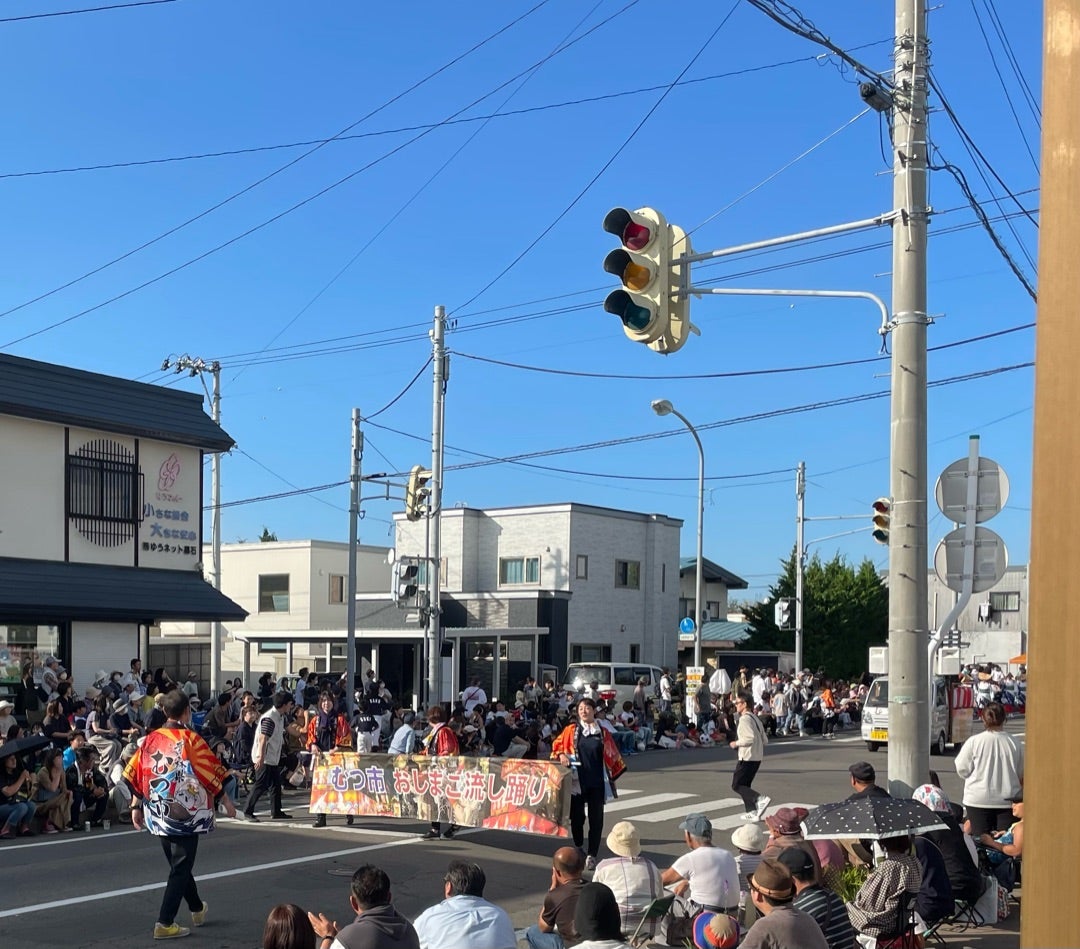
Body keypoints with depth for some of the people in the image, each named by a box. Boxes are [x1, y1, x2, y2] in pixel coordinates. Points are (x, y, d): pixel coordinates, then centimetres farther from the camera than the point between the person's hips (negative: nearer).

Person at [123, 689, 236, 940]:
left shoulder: (150, 739, 1)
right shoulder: (191, 739, -12)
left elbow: (134, 774, 4)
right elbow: (212, 773, -9)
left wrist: (136, 807, 13)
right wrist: (226, 800, 3)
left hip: (158, 815, 6)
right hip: (185, 813, -6)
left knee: (178, 863, 21)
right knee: (180, 868, 3)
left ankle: (197, 909, 38)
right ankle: (165, 923, 0)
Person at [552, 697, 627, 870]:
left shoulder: (603, 733, 4)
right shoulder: (571, 730, 3)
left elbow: (613, 755, 10)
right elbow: (557, 745, 11)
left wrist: (613, 776, 8)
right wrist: (561, 755, -9)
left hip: (597, 782, 0)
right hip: (577, 780, 0)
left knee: (596, 818, 0)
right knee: (577, 817, 5)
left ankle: (592, 855, 5)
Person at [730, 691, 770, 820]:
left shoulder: (745, 719, -15)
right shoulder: (755, 718, 14)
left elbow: (750, 738, -26)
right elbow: (765, 740, 17)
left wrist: (736, 743, -13)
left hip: (747, 758, -9)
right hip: (757, 757, 10)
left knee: (736, 785, -4)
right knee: (745, 784, 19)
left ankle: (761, 799, -18)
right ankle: (752, 812, 17)